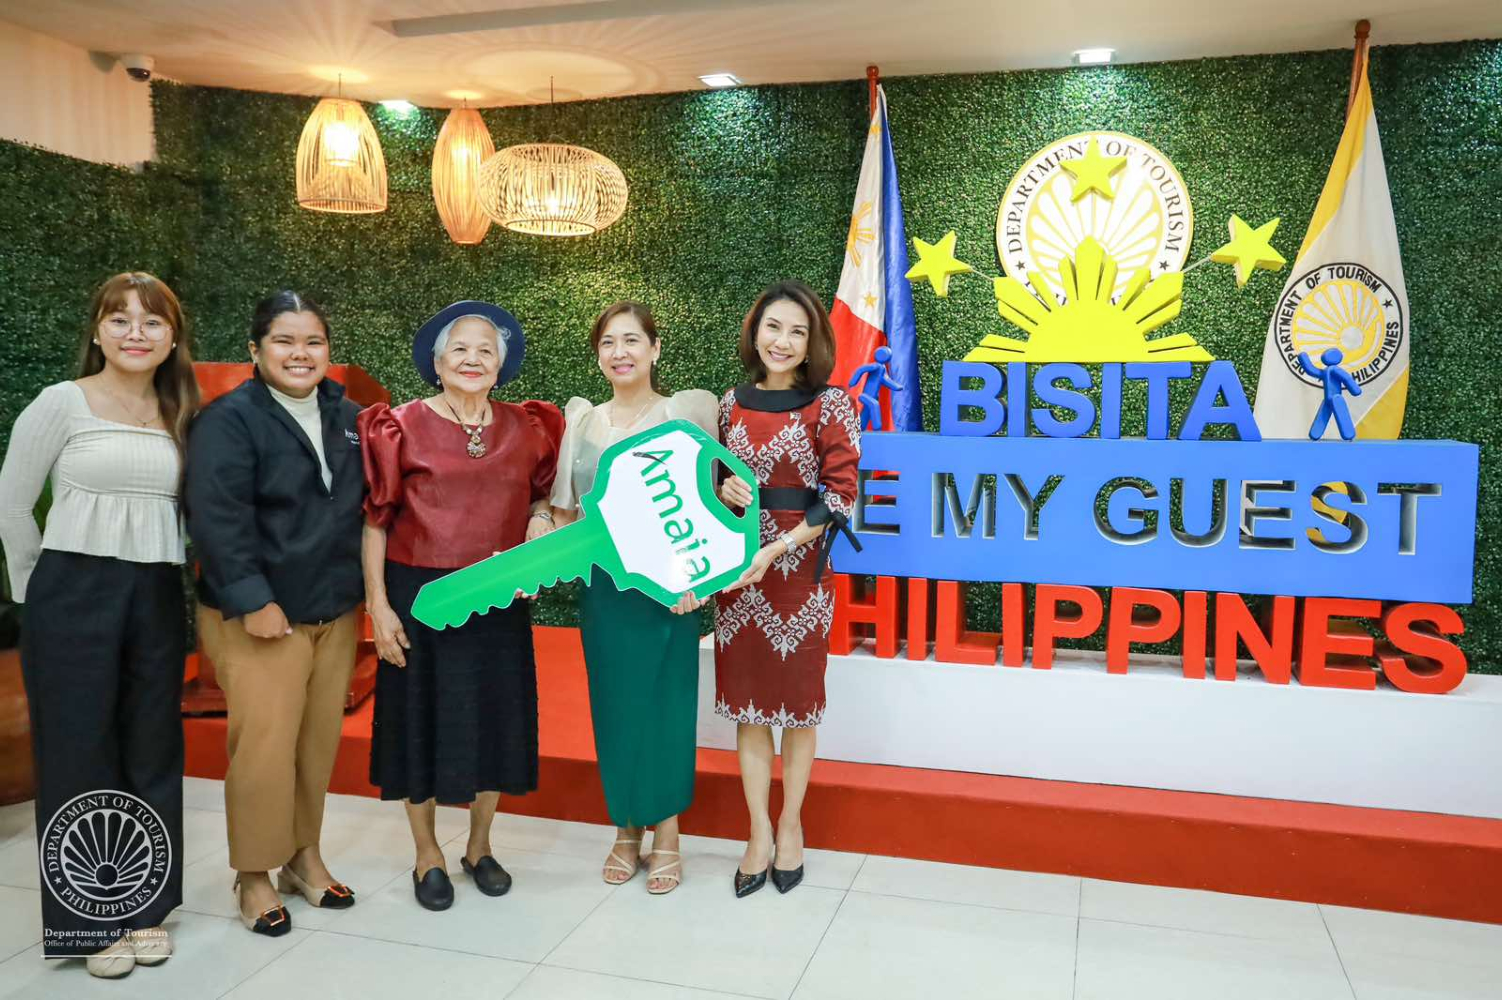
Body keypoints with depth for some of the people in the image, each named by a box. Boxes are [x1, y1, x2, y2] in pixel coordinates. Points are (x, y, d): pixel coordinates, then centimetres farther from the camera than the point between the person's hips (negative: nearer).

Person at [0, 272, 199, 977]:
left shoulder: (181, 416, 7)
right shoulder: (61, 403, -3)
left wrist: (161, 574, 6)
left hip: (157, 601, 4)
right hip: (73, 599, -3)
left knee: (153, 753, 9)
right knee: (78, 755, 5)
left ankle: (143, 907, 24)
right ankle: (89, 918, 19)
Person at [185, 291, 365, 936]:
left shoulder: (347, 417, 9)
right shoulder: (229, 419, -9)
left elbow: (363, 506, 15)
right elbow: (218, 518, -16)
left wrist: (364, 590, 10)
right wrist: (253, 600, -19)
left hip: (336, 611, 5)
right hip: (260, 616, -5)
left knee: (320, 741, 11)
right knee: (265, 745, -3)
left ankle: (304, 855, 28)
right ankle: (254, 876, 15)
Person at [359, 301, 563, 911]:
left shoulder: (527, 428, 4)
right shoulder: (402, 427, -5)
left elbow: (543, 496, 16)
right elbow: (374, 519, -4)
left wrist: (541, 519, -8)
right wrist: (378, 605, -9)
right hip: (419, 595, -2)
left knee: (494, 718, 11)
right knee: (423, 717, 8)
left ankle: (480, 845, 32)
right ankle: (427, 856, 27)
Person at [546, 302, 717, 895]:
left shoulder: (685, 411, -3)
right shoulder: (581, 419, 9)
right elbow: (565, 510, 12)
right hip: (601, 585, 4)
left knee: (665, 704, 3)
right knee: (613, 704, 10)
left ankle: (665, 835, 19)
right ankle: (626, 830, 25)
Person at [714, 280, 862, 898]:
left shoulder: (830, 405, -6)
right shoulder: (733, 403, 8)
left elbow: (840, 495, -10)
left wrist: (773, 551, -16)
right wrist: (724, 490, -6)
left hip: (800, 566, -3)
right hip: (737, 568, 4)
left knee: (798, 702, 8)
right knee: (746, 703, 8)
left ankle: (791, 822, 27)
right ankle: (759, 831, 21)